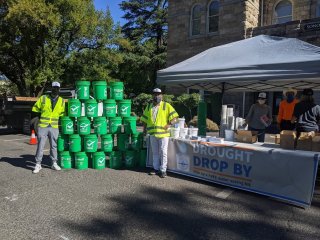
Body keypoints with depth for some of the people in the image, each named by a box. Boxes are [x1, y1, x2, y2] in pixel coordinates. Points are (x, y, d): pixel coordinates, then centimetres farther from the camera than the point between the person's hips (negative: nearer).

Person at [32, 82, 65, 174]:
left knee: (54, 146, 9)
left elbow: (62, 113, 15)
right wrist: (40, 116, 3)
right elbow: (35, 109, 9)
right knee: (40, 146, 1)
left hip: (54, 127, 2)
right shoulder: (43, 98, 2)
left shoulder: (61, 101, 7)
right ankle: (38, 164, 10)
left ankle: (54, 163, 20)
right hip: (42, 126, -1)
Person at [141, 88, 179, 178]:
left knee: (163, 153, 0)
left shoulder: (166, 106, -1)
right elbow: (144, 119, 18)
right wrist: (145, 130, 12)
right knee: (155, 152, 14)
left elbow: (174, 117, -4)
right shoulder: (149, 107, 12)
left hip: (163, 133, -4)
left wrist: (168, 125, -13)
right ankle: (156, 168, 26)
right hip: (152, 133, 4)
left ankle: (163, 170, 9)